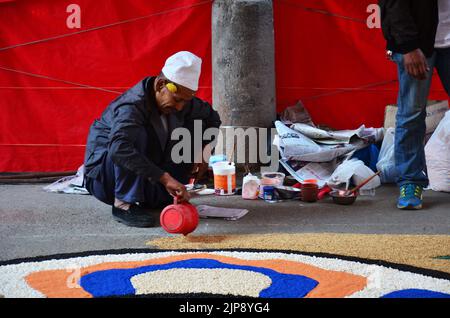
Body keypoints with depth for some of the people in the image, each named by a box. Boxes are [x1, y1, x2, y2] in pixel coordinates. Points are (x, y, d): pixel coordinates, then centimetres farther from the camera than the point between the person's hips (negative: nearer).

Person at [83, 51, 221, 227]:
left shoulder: (183, 102, -6)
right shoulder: (132, 107, -30)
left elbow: (213, 118, 15)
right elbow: (118, 148, -50)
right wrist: (165, 178, -53)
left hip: (145, 179, 8)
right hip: (102, 181, -8)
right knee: (136, 133, -35)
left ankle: (159, 197, 6)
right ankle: (123, 205, -27)